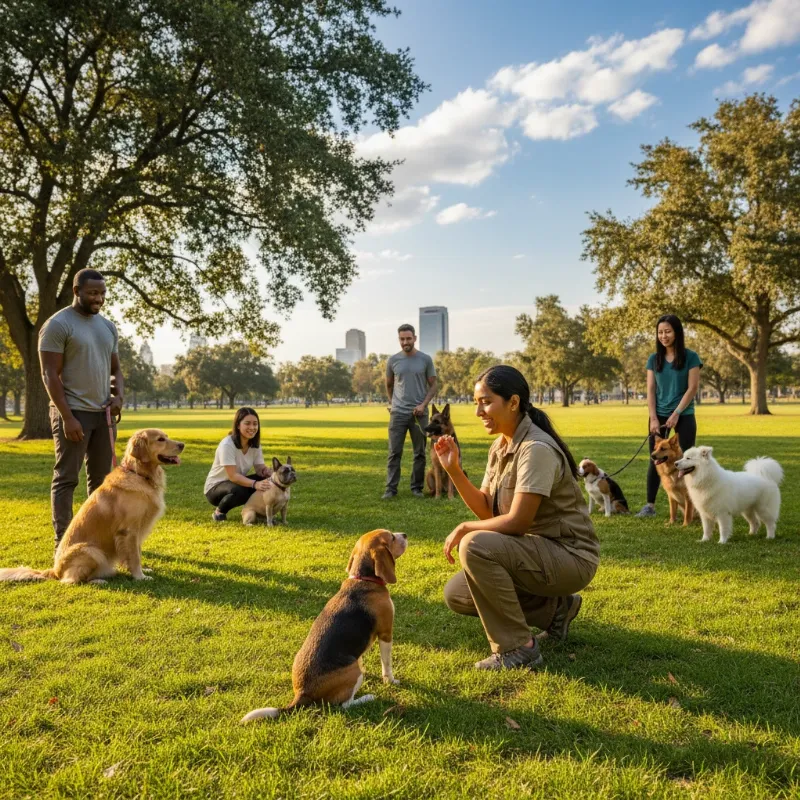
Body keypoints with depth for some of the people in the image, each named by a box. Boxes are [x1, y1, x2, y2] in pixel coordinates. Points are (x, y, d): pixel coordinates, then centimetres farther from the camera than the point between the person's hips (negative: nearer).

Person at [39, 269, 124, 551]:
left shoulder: (108, 326, 13)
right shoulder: (57, 325, -8)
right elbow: (50, 375, -12)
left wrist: (119, 395, -1)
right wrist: (67, 416, -17)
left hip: (103, 413, 7)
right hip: (73, 413, -7)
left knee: (101, 478, 10)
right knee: (66, 479, -1)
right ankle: (62, 542, 5)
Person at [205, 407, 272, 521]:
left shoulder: (255, 444, -5)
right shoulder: (227, 445, -27)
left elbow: (260, 468, -10)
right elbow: (233, 476, -32)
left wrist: (268, 472, -34)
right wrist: (255, 484, -46)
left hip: (237, 482, 6)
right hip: (215, 487, -6)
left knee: (265, 479, -20)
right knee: (238, 490, -38)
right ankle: (219, 511, -8)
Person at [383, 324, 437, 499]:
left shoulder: (425, 359, 0)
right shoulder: (393, 360, 3)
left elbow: (433, 385, 3)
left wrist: (423, 404, -10)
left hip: (419, 413, 0)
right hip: (398, 413, 0)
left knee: (419, 453, 6)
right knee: (394, 452, -1)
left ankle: (416, 487, 15)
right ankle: (391, 488, 3)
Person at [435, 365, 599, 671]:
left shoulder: (536, 449, -24)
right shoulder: (499, 447, 5)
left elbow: (517, 521, -27)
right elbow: (486, 510, 3)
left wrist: (464, 528, -14)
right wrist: (454, 469, -7)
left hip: (570, 557, -9)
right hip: (537, 550, 10)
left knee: (475, 546, -29)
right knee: (455, 594, 6)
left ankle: (518, 648, -13)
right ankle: (556, 608, 15)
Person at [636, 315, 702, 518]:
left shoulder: (690, 357, -2)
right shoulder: (654, 359, 6)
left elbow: (692, 388, -7)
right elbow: (650, 390, 3)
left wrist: (676, 414, -13)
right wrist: (653, 418, -7)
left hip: (684, 415, -3)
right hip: (659, 416, 3)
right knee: (655, 460, 4)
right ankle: (650, 505, 8)